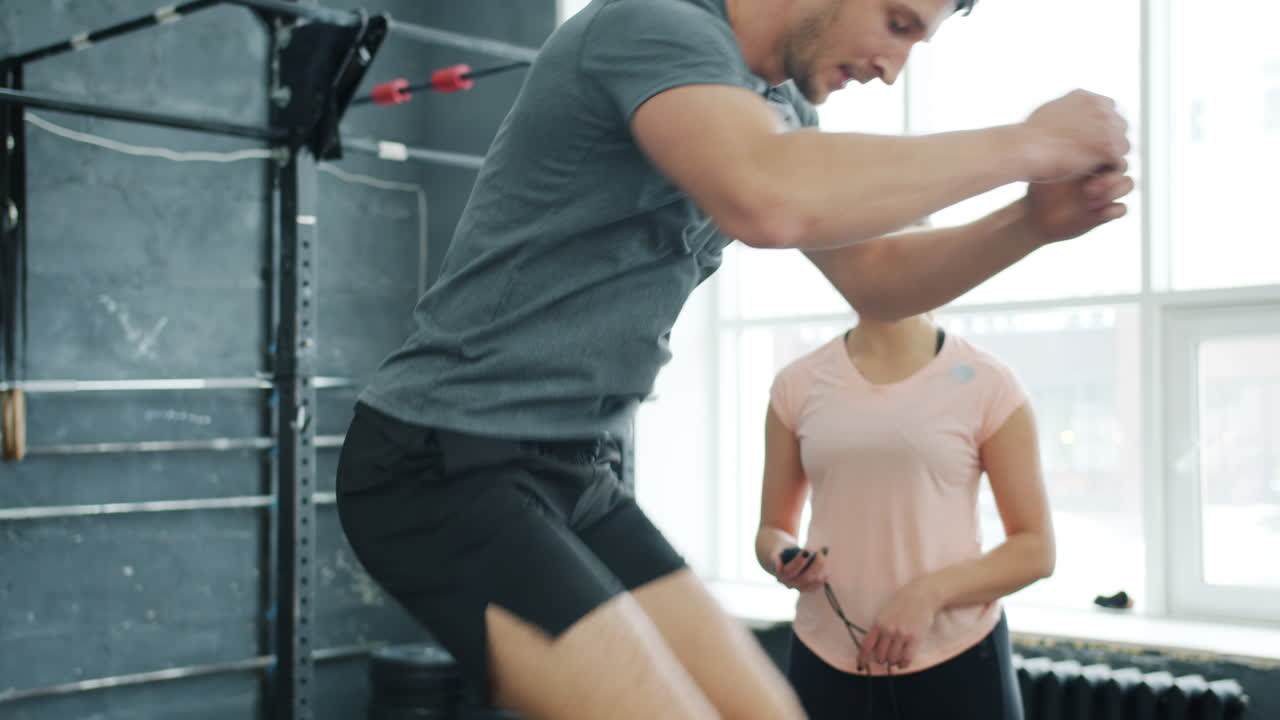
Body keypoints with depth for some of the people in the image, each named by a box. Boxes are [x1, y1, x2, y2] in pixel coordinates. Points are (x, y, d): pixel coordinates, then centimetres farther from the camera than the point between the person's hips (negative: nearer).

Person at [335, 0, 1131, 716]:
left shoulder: (778, 106, 11)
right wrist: (1024, 144, -25)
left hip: (576, 474, 9)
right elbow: (772, 202, -38)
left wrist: (1030, 224, -1)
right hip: (441, 466, -9)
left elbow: (877, 279, 17)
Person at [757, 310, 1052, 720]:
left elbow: (1035, 550, -2)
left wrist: (930, 593, -16)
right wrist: (783, 560, -10)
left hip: (957, 663, -2)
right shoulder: (797, 386, 5)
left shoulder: (986, 383, -3)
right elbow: (773, 530, 12)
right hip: (826, 665, 2)